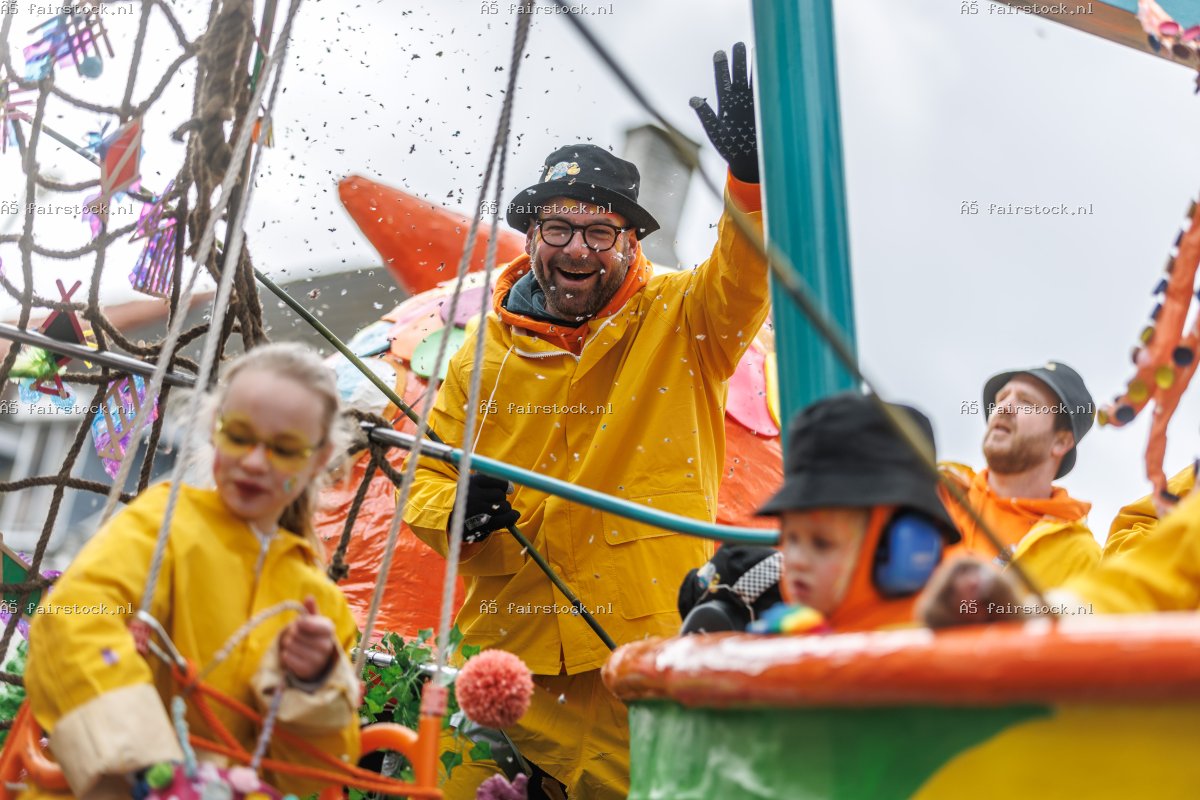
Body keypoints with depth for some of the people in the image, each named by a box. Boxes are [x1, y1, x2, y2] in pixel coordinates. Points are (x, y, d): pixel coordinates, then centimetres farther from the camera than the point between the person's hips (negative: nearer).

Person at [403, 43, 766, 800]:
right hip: (507, 652, 3)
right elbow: (426, 474, 14)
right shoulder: (484, 355, 9)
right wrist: (459, 511, -8)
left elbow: (744, 277, -17)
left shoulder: (680, 321, 2)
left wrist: (751, 173, -33)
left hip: (648, 654, -2)